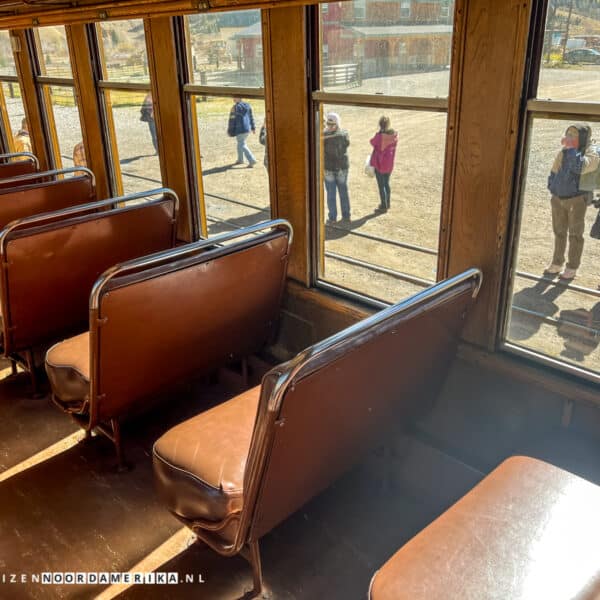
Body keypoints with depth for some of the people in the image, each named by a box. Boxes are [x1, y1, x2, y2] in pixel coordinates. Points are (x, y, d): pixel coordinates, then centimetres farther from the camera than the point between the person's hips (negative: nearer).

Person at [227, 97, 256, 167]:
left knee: (242, 146, -3)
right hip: (247, 128, 7)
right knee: (240, 143, 22)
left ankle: (252, 160, -15)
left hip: (240, 130, -7)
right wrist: (253, 128, 21)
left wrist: (230, 131, -2)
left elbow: (232, 121, -10)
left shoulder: (235, 107, -12)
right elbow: (251, 117, 13)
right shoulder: (247, 106, 7)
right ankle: (240, 159, 31)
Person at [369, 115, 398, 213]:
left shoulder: (379, 135, -21)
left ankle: (384, 206, 12)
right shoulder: (394, 135, -4)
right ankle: (387, 204, 31)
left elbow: (372, 142, -2)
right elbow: (393, 148, 6)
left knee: (381, 185, 5)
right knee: (386, 183, 20)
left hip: (379, 163, -6)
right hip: (389, 163, 6)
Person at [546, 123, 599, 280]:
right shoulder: (563, 152, 3)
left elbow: (579, 167, -31)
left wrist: (571, 149, -25)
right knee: (559, 232, 14)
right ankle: (557, 263, 26)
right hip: (558, 198, 5)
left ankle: (572, 268, 10)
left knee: (575, 234, 2)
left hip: (576, 199, -5)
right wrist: (552, 187, 14)